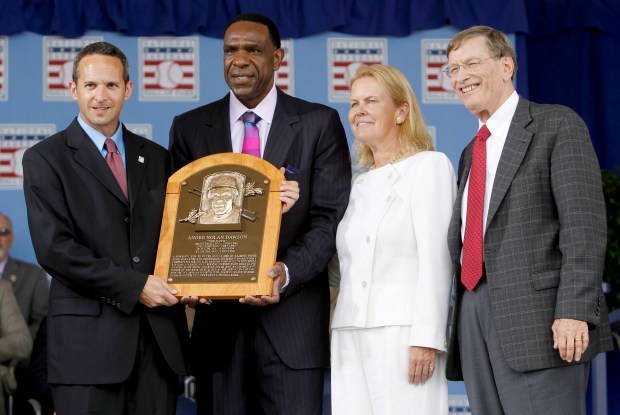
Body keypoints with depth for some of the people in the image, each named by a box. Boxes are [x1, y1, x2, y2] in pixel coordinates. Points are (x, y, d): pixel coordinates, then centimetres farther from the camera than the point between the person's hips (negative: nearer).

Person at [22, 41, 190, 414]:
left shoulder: (157, 158, 15)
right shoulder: (45, 159, 0)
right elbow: (54, 248, -10)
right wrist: (133, 286, -13)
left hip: (159, 335, 4)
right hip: (89, 337, -4)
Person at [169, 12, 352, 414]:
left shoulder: (319, 124, 4)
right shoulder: (189, 128, 11)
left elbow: (330, 216, -2)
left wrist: (288, 272, -19)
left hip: (292, 317, -2)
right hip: (217, 316, 2)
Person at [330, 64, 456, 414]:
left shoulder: (429, 166, 0)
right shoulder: (360, 184, 22)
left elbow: (436, 258, -9)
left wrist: (426, 338, -16)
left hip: (403, 332, -6)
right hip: (350, 337, 6)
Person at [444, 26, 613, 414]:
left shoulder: (558, 125, 0)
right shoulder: (471, 154, 24)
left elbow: (584, 225, -9)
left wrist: (574, 310, -20)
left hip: (540, 320, -7)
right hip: (475, 318, 7)